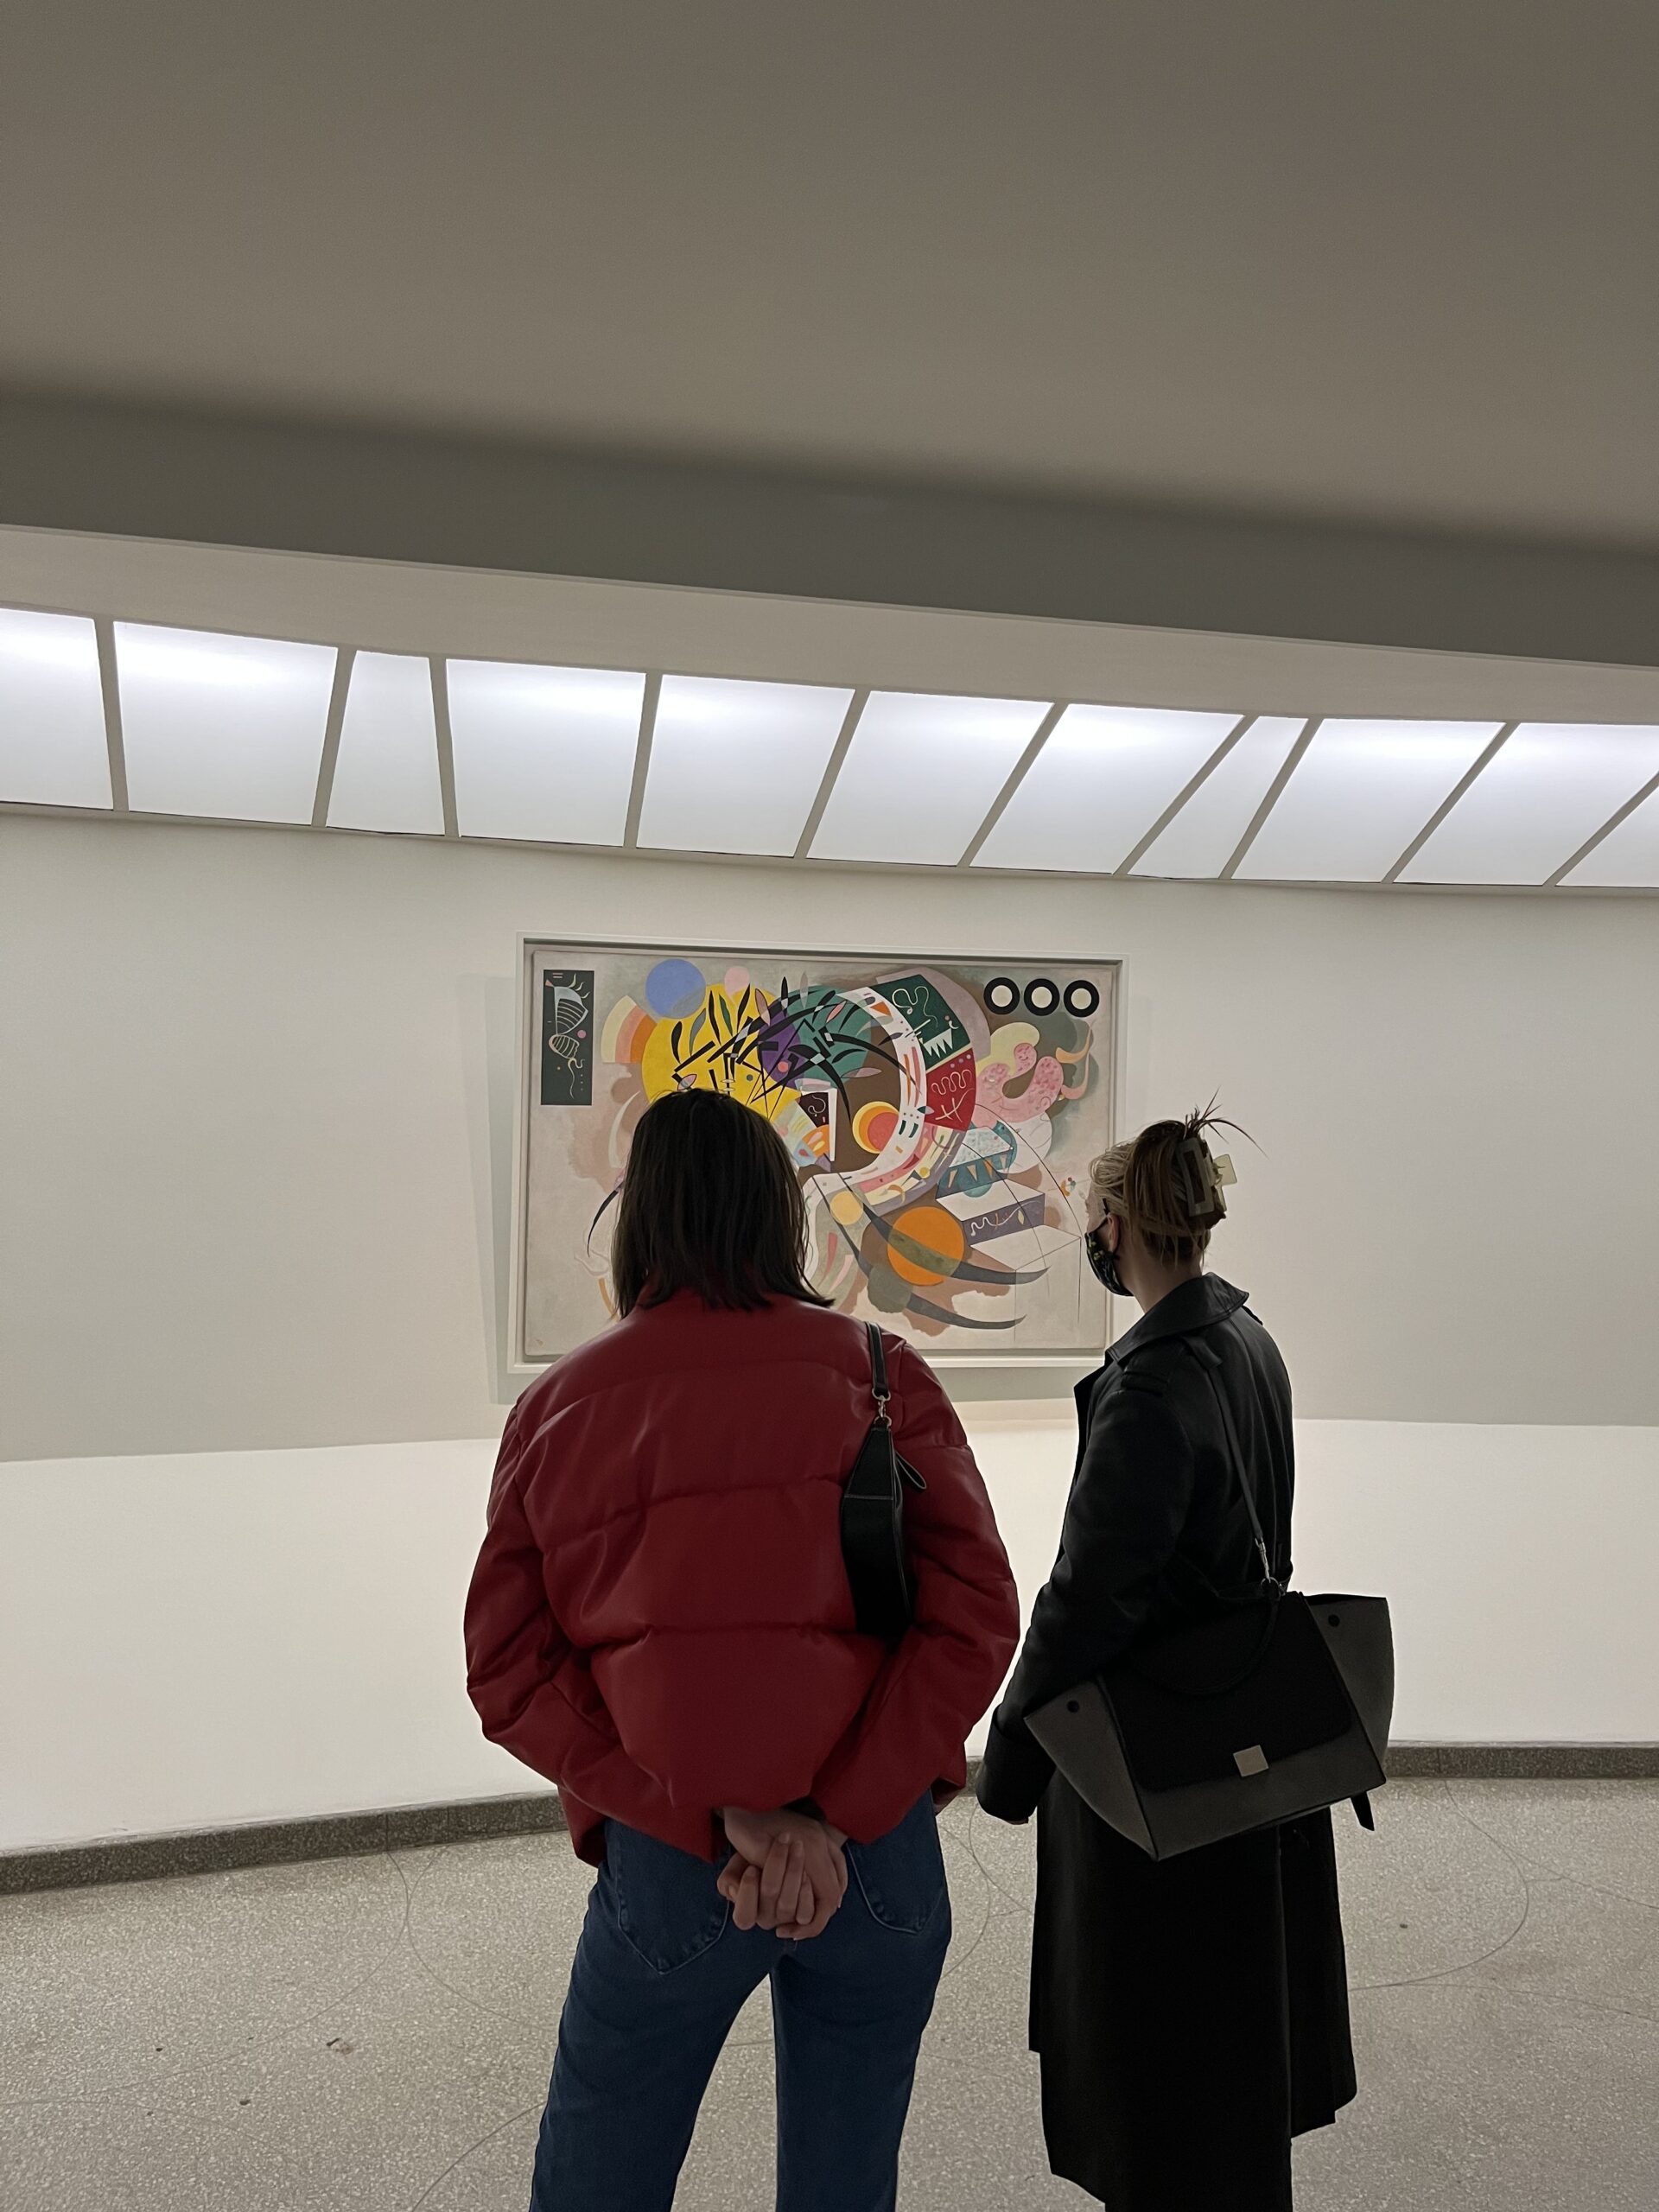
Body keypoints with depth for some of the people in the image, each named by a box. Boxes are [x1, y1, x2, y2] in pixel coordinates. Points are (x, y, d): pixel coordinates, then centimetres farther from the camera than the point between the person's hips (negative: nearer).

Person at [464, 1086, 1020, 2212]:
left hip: (665, 1862, 0)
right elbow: (975, 1617, -12)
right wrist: (832, 1820, -12)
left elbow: (510, 1671, -7)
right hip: (878, 1854, 0)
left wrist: (717, 1818, -11)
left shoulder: (558, 1407, -3)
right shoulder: (876, 1373, -6)